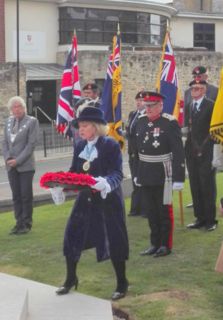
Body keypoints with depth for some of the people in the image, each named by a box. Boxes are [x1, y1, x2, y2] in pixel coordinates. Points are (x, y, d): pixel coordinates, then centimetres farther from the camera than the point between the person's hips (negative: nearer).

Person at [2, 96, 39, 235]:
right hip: (11, 165, 5)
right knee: (16, 196, 7)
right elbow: (5, 142, 13)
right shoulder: (9, 121, 11)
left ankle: (27, 224, 9)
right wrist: (8, 158, -3)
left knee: (26, 195, -1)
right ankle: (19, 222, 14)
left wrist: (18, 160, -13)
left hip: (25, 165, -5)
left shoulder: (32, 121, -5)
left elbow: (32, 143, -10)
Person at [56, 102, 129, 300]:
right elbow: (74, 172, 9)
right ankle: (71, 279, 26)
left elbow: (117, 174, -20)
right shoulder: (80, 146, 6)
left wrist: (106, 182, -40)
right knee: (72, 237, 6)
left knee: (114, 241, 1)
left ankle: (122, 284, 18)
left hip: (108, 201, -6)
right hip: (85, 200, 6)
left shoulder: (111, 145, -13)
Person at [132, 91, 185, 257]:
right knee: (151, 211, 12)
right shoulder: (141, 121, 6)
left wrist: (179, 178, -17)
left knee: (164, 210, 4)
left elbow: (178, 152, -14)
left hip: (163, 175, -5)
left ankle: (166, 245, 16)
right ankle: (155, 244, 23)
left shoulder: (170, 123, -12)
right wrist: (137, 173, 14)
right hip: (145, 175, 6)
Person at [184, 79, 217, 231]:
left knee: (208, 187, -2)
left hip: (206, 154, -5)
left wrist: (203, 148, -12)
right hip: (192, 154, 6)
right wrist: (189, 149, 4)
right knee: (195, 187, 7)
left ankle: (211, 220, 5)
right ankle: (200, 218, 14)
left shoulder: (211, 106, -5)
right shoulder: (188, 107, 14)